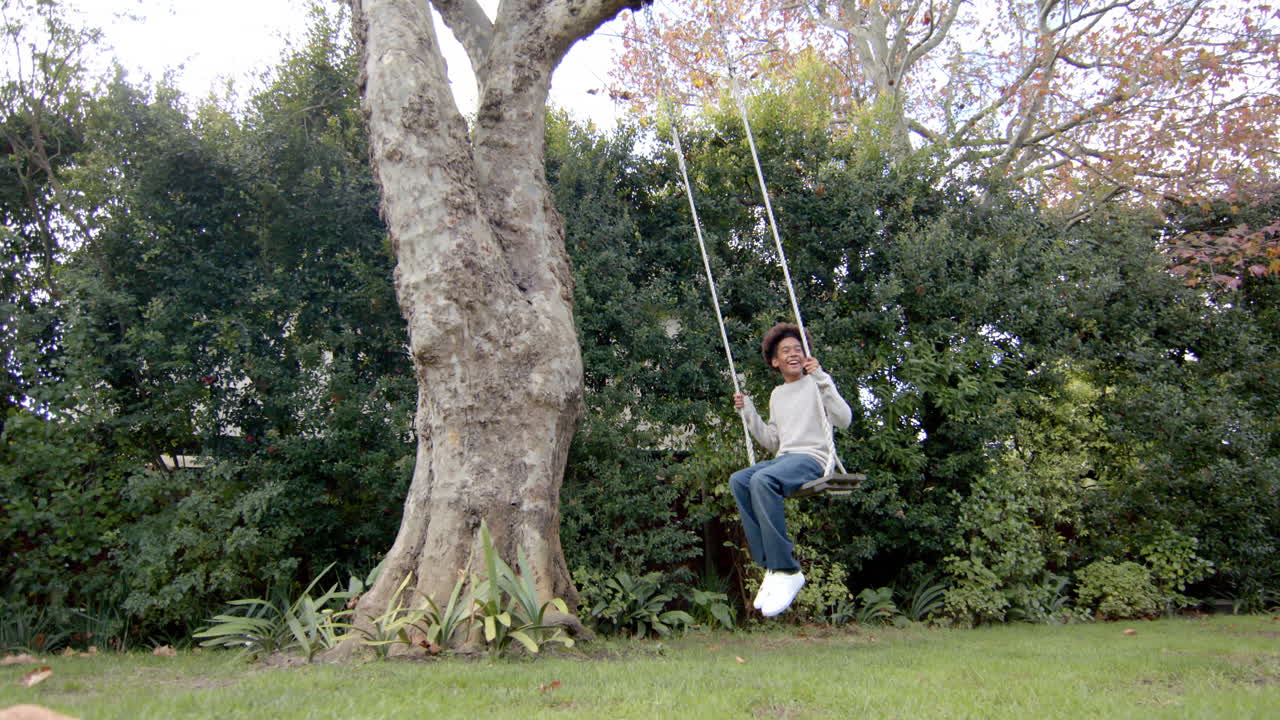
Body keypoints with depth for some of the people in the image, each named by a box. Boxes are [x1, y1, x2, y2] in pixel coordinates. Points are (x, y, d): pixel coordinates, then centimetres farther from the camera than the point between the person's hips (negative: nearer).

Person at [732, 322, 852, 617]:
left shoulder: (815, 384, 4)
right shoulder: (777, 394, 23)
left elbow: (844, 419, -12)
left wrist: (821, 377, -17)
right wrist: (748, 413, 13)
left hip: (813, 457, -6)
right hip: (784, 459, 6)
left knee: (762, 479, -35)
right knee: (738, 480, -23)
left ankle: (787, 570, -29)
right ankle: (770, 565, -22)